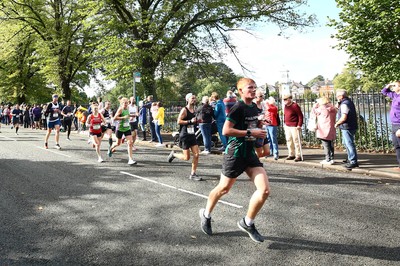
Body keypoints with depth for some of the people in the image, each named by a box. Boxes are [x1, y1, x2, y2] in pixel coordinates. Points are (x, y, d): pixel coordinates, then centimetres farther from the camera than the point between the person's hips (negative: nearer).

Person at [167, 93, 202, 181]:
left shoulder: (193, 110, 12)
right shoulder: (184, 110, -12)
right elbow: (179, 121, -19)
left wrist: (197, 121, 8)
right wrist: (190, 121, -23)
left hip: (192, 135, 7)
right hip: (184, 135, -7)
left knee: (196, 154, -1)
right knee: (186, 157, -3)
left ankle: (193, 174, 8)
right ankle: (173, 154, 25)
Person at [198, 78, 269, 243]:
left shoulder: (255, 107, 8)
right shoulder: (238, 107, -16)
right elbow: (226, 130, -23)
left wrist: (260, 125, 3)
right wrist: (250, 133, -23)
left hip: (250, 153, 7)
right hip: (235, 154, -7)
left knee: (265, 190, -5)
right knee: (223, 189, 12)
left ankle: (247, 223, 15)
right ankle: (206, 214, 40)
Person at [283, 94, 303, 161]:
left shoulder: (295, 106, -13)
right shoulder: (285, 106, 11)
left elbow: (300, 115, -13)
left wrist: (299, 125, -17)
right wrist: (284, 123, 16)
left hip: (294, 127, -8)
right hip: (287, 126, 9)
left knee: (296, 141, -6)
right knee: (289, 140, 13)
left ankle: (298, 156, 0)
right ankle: (291, 155, 24)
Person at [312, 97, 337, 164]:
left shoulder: (322, 108, -11)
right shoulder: (333, 109, 9)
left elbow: (314, 111, 4)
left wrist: (317, 104, 11)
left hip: (324, 130, -7)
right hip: (332, 130, 7)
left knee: (326, 145, -2)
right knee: (331, 145, 13)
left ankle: (328, 160, -1)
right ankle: (332, 158, 19)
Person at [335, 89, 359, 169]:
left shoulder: (344, 104, -19)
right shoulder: (349, 101, 13)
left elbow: (344, 117, -26)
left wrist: (337, 123, -11)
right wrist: (338, 106, 2)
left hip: (347, 127, -11)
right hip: (351, 126, 11)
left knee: (350, 144, -7)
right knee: (346, 143, 23)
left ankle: (354, 162, -4)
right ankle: (350, 159, 34)